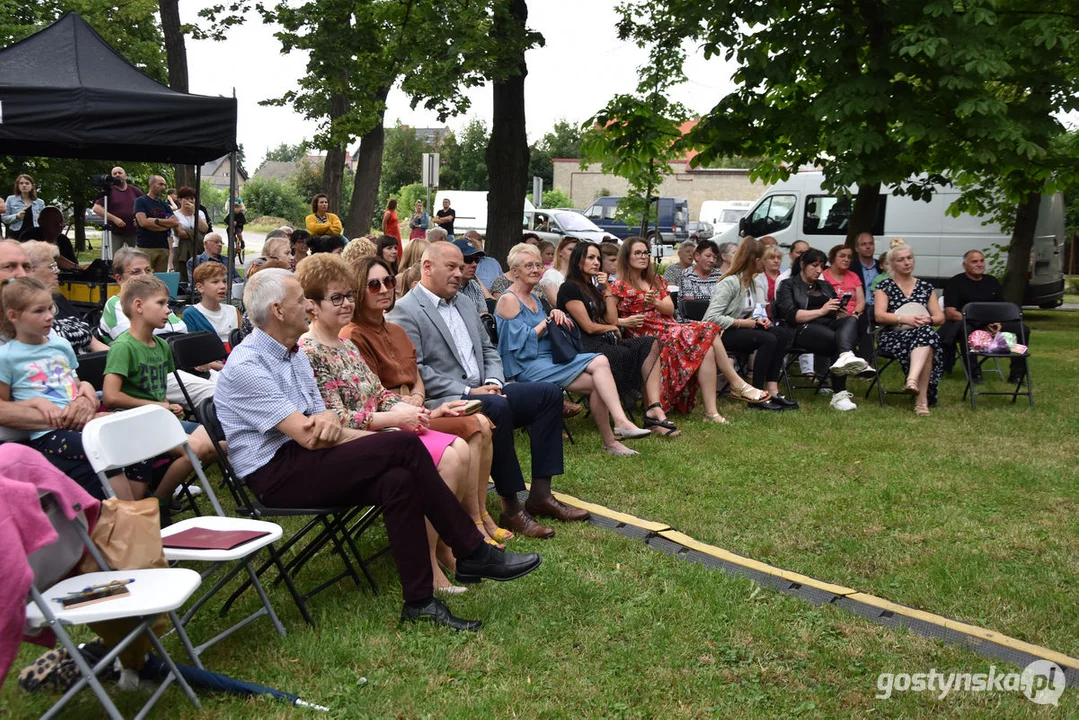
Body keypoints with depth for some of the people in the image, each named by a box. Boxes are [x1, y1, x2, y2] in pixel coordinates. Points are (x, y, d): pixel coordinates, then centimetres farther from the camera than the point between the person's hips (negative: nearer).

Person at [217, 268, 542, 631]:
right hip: (275, 475, -8)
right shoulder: (246, 366, -15)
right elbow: (308, 436, -20)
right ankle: (474, 553, -11)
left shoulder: (295, 356, 14)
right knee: (405, 446, -21)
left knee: (398, 480, -22)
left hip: (302, 463, 8)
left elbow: (323, 429, 12)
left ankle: (419, 600, -18)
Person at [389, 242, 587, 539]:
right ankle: (511, 508, -26)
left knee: (549, 392, -4)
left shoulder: (463, 303, 20)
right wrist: (467, 391, -19)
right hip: (442, 402, -9)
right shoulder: (405, 311, -6)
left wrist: (494, 382, 0)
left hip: (481, 392, 9)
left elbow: (488, 350, 22)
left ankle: (540, 494, -6)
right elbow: (414, 370, -16)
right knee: (497, 407, -36)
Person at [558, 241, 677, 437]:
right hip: (584, 346, -8)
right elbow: (589, 327, -9)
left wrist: (606, 290, 7)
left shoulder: (593, 287, 23)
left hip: (603, 341, 8)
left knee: (651, 344, -15)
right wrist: (612, 329, 9)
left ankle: (654, 409, -32)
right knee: (625, 355, -34)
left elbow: (612, 320, 13)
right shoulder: (569, 288, -3)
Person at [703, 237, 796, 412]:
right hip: (722, 333, -9)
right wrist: (742, 323, -19)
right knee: (768, 339, -27)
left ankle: (772, 389, -16)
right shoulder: (729, 283, -16)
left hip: (741, 329, 9)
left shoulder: (753, 284, 12)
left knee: (783, 334, -11)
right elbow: (711, 318, -25)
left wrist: (758, 320, 0)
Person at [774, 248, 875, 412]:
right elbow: (791, 315, -4)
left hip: (829, 325, 5)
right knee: (839, 340, -34)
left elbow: (836, 313, 26)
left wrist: (841, 312, 0)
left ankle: (846, 357, -61)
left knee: (851, 320, -32)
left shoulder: (826, 286, 31)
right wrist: (821, 311, -12)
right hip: (803, 329, -5)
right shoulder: (788, 286, 12)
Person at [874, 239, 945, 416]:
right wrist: (905, 319, -20)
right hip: (893, 337, -2)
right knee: (926, 349, -37)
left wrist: (928, 320, -10)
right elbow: (879, 316, -5)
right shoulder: (885, 286, 11)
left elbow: (940, 317, 14)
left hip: (923, 334, 3)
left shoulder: (926, 287, 20)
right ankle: (922, 397, -43)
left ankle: (912, 380, -56)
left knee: (927, 335, -39)